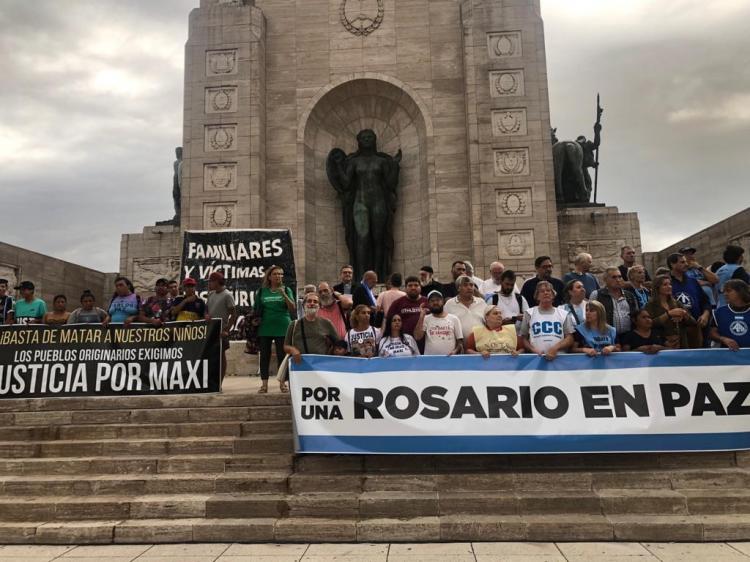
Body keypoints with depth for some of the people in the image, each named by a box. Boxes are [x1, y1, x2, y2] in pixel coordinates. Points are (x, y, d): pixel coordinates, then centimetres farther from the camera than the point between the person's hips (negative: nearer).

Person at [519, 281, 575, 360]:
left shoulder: (564, 314, 13)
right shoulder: (529, 313, 11)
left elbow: (569, 338, 7)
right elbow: (523, 338, 11)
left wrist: (555, 348, -10)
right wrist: (534, 350, -6)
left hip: (560, 356, 1)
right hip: (536, 357, -1)